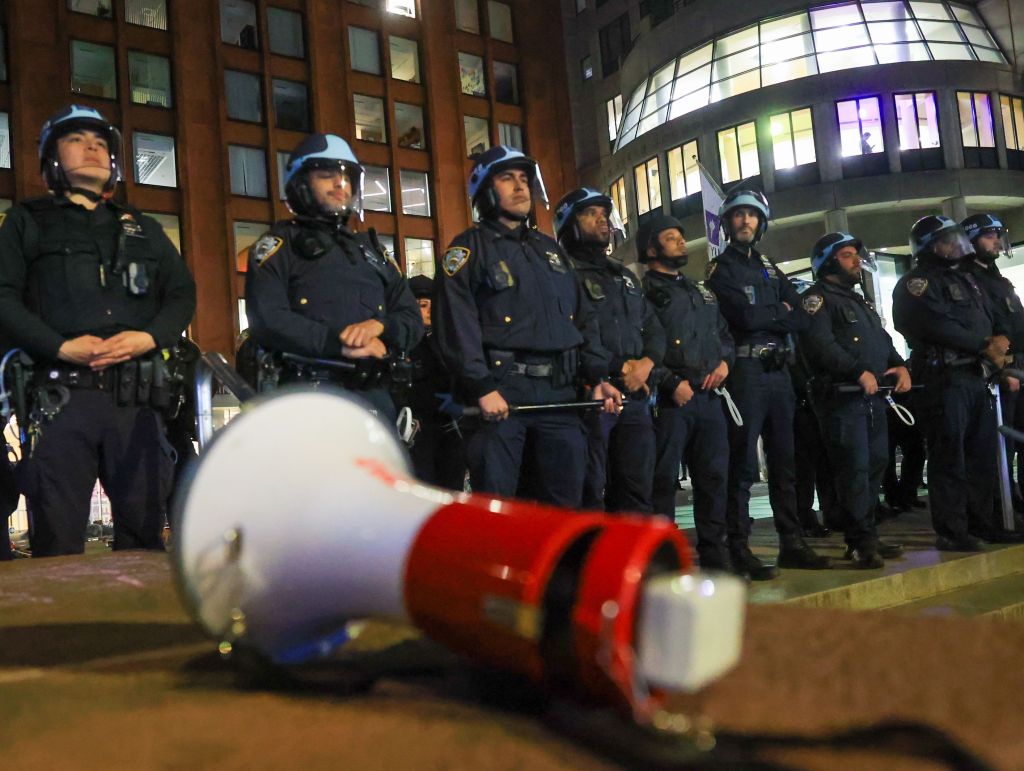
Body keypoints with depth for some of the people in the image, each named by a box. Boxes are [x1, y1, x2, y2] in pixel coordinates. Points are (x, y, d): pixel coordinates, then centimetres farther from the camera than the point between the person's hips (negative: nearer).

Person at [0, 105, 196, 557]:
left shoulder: (143, 229, 25)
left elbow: (182, 293, 15)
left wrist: (151, 337, -6)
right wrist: (60, 346, -12)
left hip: (137, 399, 3)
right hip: (63, 396, -2)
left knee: (145, 535, 4)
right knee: (58, 543, -4)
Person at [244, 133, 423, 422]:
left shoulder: (371, 249, 25)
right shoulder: (279, 245, 8)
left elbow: (412, 320, 17)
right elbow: (267, 319, -8)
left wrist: (379, 326, -7)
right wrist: (340, 344, -15)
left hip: (374, 397, 5)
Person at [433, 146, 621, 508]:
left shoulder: (550, 249, 23)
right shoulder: (470, 248, 2)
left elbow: (582, 319, 21)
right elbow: (457, 323, -10)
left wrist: (597, 376, 8)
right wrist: (482, 388, -19)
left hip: (560, 392, 6)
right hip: (502, 391, -6)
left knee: (565, 500, 9)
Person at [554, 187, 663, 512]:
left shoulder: (626, 276, 23)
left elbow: (654, 328, 19)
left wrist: (646, 362, -3)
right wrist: (621, 366, -12)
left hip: (635, 396, 7)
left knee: (636, 489, 10)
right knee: (590, 493, -4)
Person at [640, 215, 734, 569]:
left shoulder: (701, 292, 24)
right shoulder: (644, 292, -2)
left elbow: (725, 333, 29)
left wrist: (725, 361, 8)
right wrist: (672, 383, -16)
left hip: (708, 396, 7)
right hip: (668, 400, -7)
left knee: (714, 474, 8)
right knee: (664, 478, -4)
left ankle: (715, 552, 17)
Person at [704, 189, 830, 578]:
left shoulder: (769, 268, 19)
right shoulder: (720, 268, 0)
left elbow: (802, 318, 7)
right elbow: (746, 315, -16)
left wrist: (767, 316, -7)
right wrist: (782, 313, 0)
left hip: (779, 371, 7)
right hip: (746, 372, -7)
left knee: (783, 463, 11)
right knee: (742, 466, -6)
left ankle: (792, 544, 19)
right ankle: (739, 549, -1)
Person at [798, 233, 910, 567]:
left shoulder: (860, 301, 26)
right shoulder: (817, 299, -3)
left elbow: (883, 340, 25)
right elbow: (821, 345, -17)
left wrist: (900, 365, 5)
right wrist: (860, 372, -20)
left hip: (873, 396, 9)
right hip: (841, 397, -9)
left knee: (876, 464, 10)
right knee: (854, 468, -11)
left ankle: (867, 536, 18)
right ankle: (861, 540, -7)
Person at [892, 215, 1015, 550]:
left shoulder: (966, 279, 23)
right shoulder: (916, 283, -5)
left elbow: (993, 318, 19)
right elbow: (940, 327, -18)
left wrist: (1000, 339, -4)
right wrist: (985, 346, -11)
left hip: (977, 377, 9)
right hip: (945, 379, -9)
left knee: (982, 454, 12)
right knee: (950, 458, -8)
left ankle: (980, 521, 22)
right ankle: (951, 531, -3)